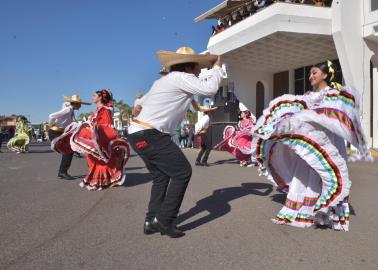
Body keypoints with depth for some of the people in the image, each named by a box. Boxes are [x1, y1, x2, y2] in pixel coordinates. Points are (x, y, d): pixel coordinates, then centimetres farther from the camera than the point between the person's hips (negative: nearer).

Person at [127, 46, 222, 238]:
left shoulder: (164, 80, 23)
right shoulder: (181, 77, -6)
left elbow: (143, 101, 29)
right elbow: (210, 89, -13)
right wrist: (217, 67, 2)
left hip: (138, 134, 10)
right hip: (150, 135, -10)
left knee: (161, 176, 18)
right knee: (182, 172, -4)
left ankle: (152, 221, 22)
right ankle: (164, 220, 1)